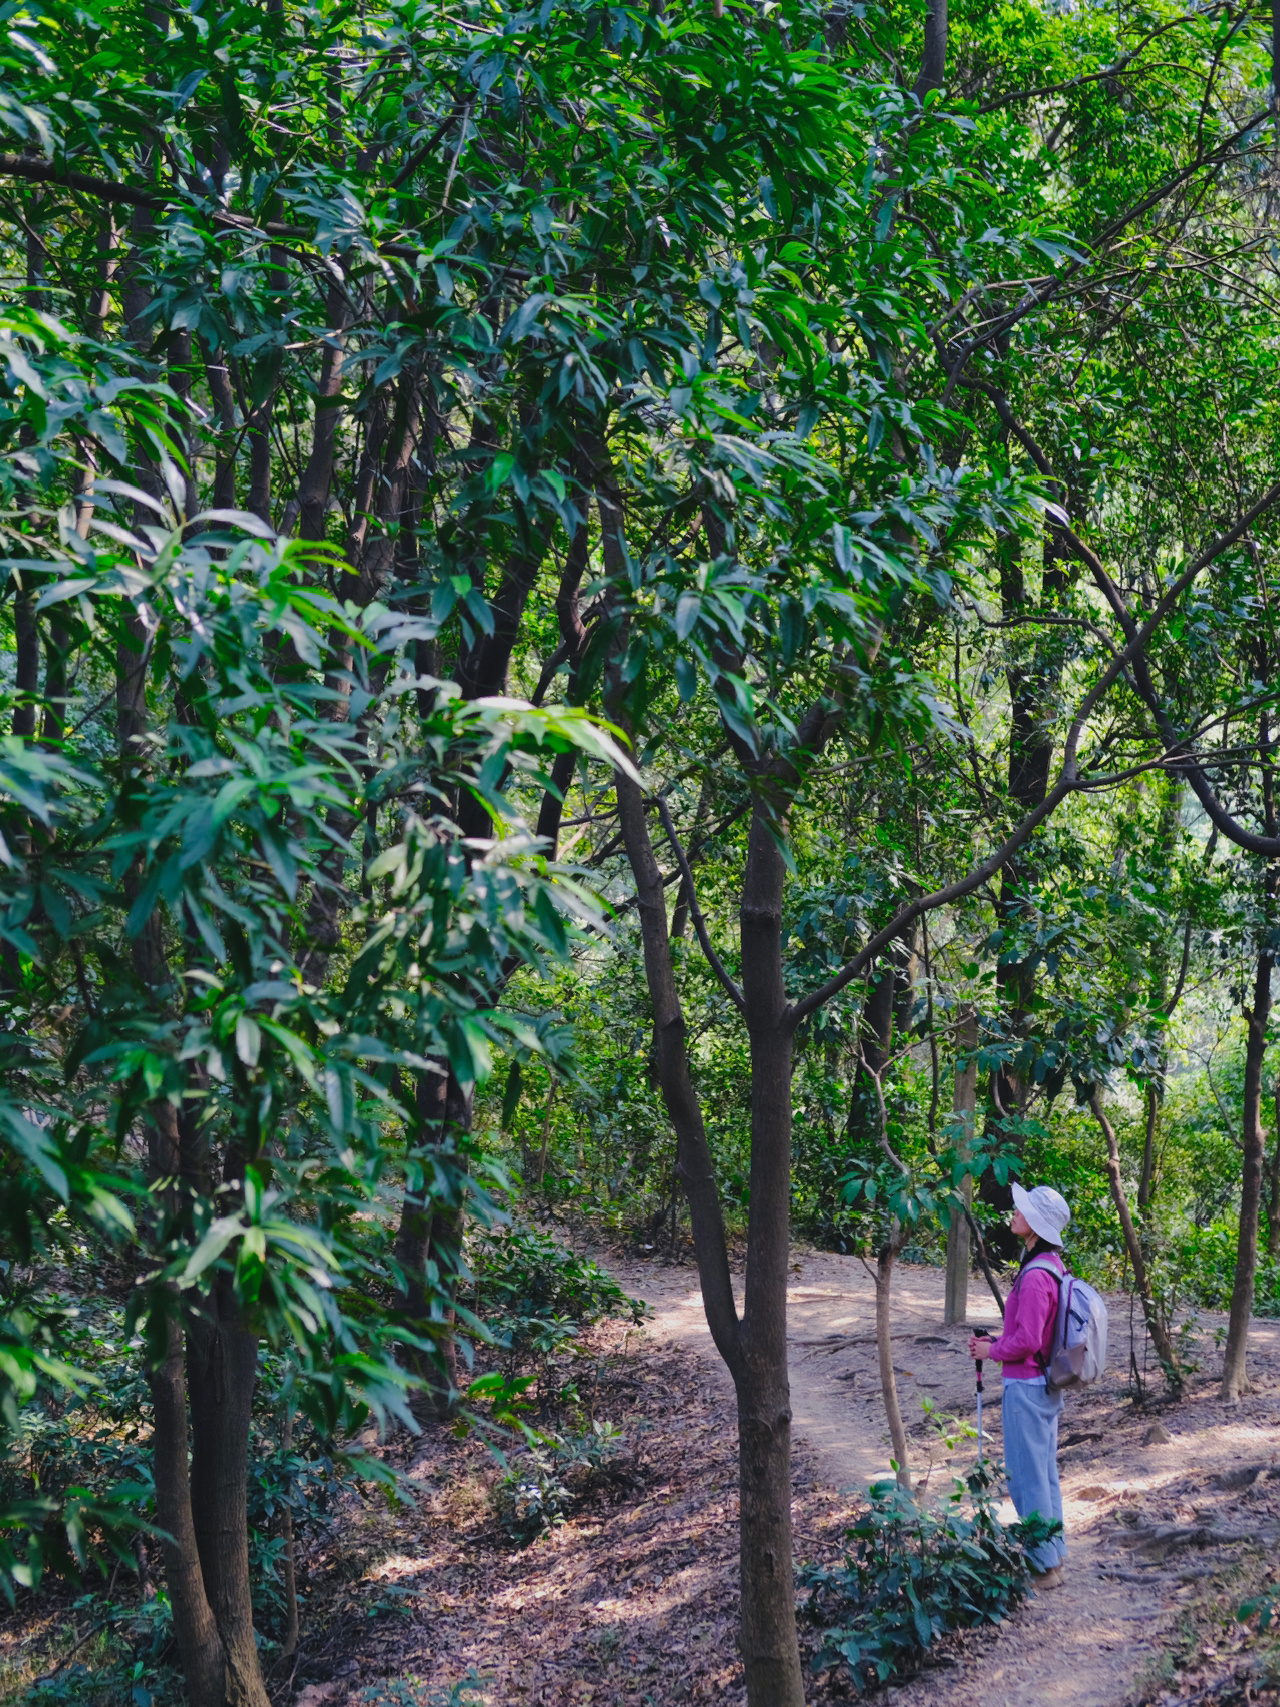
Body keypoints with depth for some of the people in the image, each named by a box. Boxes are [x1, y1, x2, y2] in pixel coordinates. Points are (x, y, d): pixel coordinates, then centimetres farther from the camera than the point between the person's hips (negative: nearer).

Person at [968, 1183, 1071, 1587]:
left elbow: (1026, 1341, -24)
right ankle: (1052, 1554, 28)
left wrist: (992, 1351, -7)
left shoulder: (1035, 1276, -24)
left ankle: (1043, 1565, 9)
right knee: (1044, 1473, 18)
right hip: (1046, 1383, 10)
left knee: (1026, 1476, 1)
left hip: (1026, 1387, -10)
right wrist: (997, 1342, 11)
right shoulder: (1053, 1265, 7)